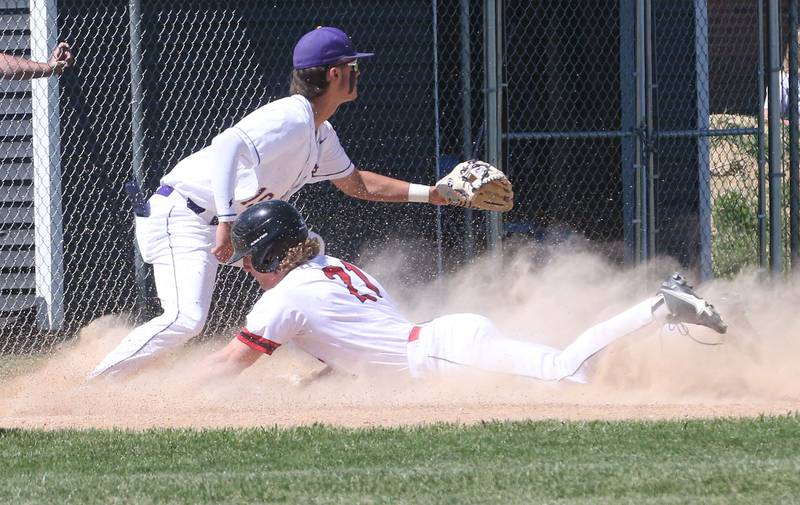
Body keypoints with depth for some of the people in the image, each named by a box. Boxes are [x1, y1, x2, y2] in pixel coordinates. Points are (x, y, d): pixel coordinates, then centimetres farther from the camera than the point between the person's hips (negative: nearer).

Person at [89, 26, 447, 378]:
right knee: (186, 318, -27)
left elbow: (356, 184, 27)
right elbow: (228, 147, -37)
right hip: (182, 216, -11)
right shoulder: (293, 119, -21)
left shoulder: (321, 136, 11)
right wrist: (227, 222, -43)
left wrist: (428, 194, 23)